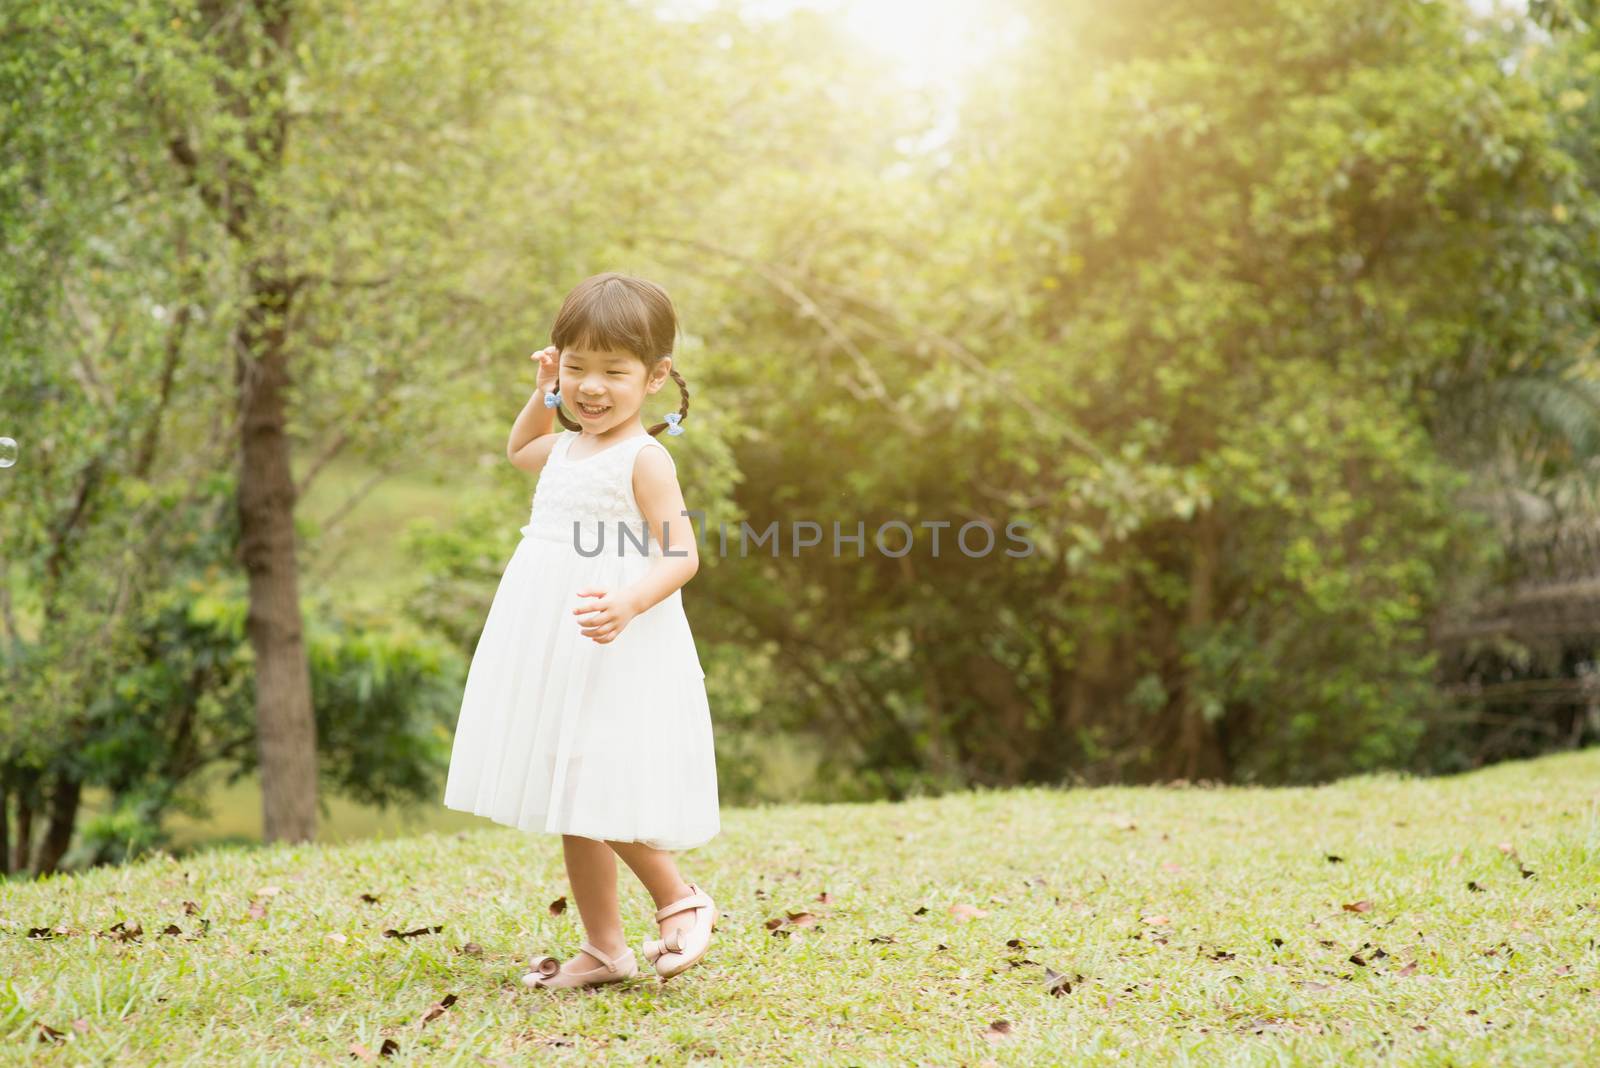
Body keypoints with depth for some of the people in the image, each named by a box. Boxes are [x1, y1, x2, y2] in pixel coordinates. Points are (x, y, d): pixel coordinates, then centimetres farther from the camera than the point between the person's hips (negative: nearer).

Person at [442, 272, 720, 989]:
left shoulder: (644, 459, -11)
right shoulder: (566, 449, 13)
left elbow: (682, 554, -17)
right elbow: (518, 451, 38)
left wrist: (629, 602, -34)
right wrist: (543, 395, 23)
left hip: (614, 657, -8)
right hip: (552, 655, 8)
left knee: (604, 797, -11)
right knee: (570, 805, 11)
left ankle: (680, 901, 13)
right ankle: (603, 948, 21)